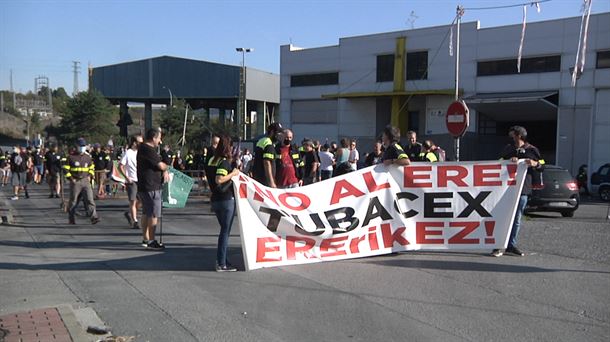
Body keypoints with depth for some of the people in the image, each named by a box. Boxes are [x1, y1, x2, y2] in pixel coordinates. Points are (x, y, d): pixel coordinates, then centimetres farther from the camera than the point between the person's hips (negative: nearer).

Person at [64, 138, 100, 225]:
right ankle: (71, 219, 25)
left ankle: (94, 218, -15)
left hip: (85, 181, 2)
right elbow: (66, 168, -1)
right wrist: (71, 178, -9)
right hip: (75, 182, -2)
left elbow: (92, 167, 22)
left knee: (90, 199, -10)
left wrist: (90, 176, 7)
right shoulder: (71, 157, -3)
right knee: (73, 201, 8)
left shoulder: (87, 157, 9)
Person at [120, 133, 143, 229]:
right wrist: (127, 177, -15)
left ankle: (129, 213, 31)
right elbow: (120, 166, -9)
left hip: (140, 180, 6)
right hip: (132, 181, -6)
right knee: (133, 201, -2)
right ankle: (134, 222, 5)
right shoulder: (128, 153, -8)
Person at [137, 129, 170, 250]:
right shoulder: (148, 150, -18)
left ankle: (145, 239, 25)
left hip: (143, 186, 11)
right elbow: (161, 165, -18)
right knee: (153, 215, -5)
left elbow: (158, 164, 17)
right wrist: (167, 167, 3)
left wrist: (164, 170, 0)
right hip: (151, 187, -11)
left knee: (146, 213, 16)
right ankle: (151, 241, 1)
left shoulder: (143, 148, 16)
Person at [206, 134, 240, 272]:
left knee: (224, 230, 18)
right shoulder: (224, 162, -15)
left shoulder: (211, 160, 9)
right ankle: (221, 264, 3)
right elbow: (219, 179, -28)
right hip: (226, 199, -8)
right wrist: (233, 173, -16)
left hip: (215, 199, 8)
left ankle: (221, 260, 24)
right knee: (225, 231, -1)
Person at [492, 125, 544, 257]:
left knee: (517, 219, 7)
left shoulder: (531, 150, 8)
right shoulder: (508, 149, 14)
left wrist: (534, 163, -12)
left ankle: (511, 245, 16)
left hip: (522, 188, 0)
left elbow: (542, 165, 9)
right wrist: (509, 160, -14)